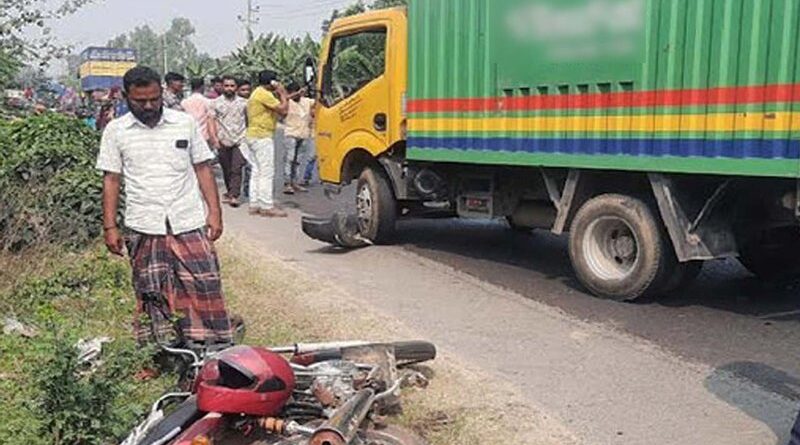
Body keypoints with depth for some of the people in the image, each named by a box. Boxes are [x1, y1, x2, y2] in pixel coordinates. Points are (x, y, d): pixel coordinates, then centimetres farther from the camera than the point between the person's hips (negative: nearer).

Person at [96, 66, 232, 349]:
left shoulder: (185, 123, 7)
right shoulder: (116, 131, 6)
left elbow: (203, 169, 9)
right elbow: (111, 180, 7)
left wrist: (214, 212, 1)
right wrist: (110, 227, 2)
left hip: (190, 223, 0)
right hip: (143, 229, 0)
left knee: (204, 287, -3)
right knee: (151, 296, 3)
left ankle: (217, 347, 5)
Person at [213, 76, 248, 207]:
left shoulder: (243, 102, 6)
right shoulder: (216, 103, 4)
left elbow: (248, 120, 13)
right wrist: (215, 138, -8)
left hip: (239, 141, -1)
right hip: (223, 142, 1)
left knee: (236, 169, -9)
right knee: (226, 170, 10)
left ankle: (234, 195, -10)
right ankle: (229, 192, 25)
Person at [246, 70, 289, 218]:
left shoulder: (257, 93, 19)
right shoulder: (264, 94, -14)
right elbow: (283, 110, -18)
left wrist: (281, 96, 12)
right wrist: (282, 93, -5)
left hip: (255, 136, 11)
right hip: (262, 137, -11)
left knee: (257, 171, 11)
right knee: (267, 172, -8)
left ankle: (254, 205, 14)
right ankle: (267, 207, -8)